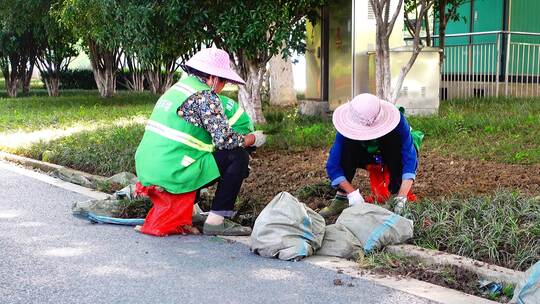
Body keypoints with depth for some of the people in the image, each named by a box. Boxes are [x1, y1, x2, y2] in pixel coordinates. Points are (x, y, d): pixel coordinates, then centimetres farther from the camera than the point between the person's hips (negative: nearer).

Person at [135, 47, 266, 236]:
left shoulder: (177, 89, 18)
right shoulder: (205, 96, -10)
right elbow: (224, 139, -14)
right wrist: (253, 139, 3)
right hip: (170, 174, -9)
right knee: (238, 158, -4)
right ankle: (217, 220, -5)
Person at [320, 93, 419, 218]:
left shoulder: (397, 120, -35)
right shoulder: (347, 129, -31)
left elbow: (410, 158, -38)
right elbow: (332, 166, -31)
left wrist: (401, 197, -48)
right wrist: (352, 193, -43)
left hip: (394, 158, -1)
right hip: (367, 157, 1)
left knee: (396, 139, -35)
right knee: (347, 145, -30)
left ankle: (396, 195, -22)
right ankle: (342, 198, -21)